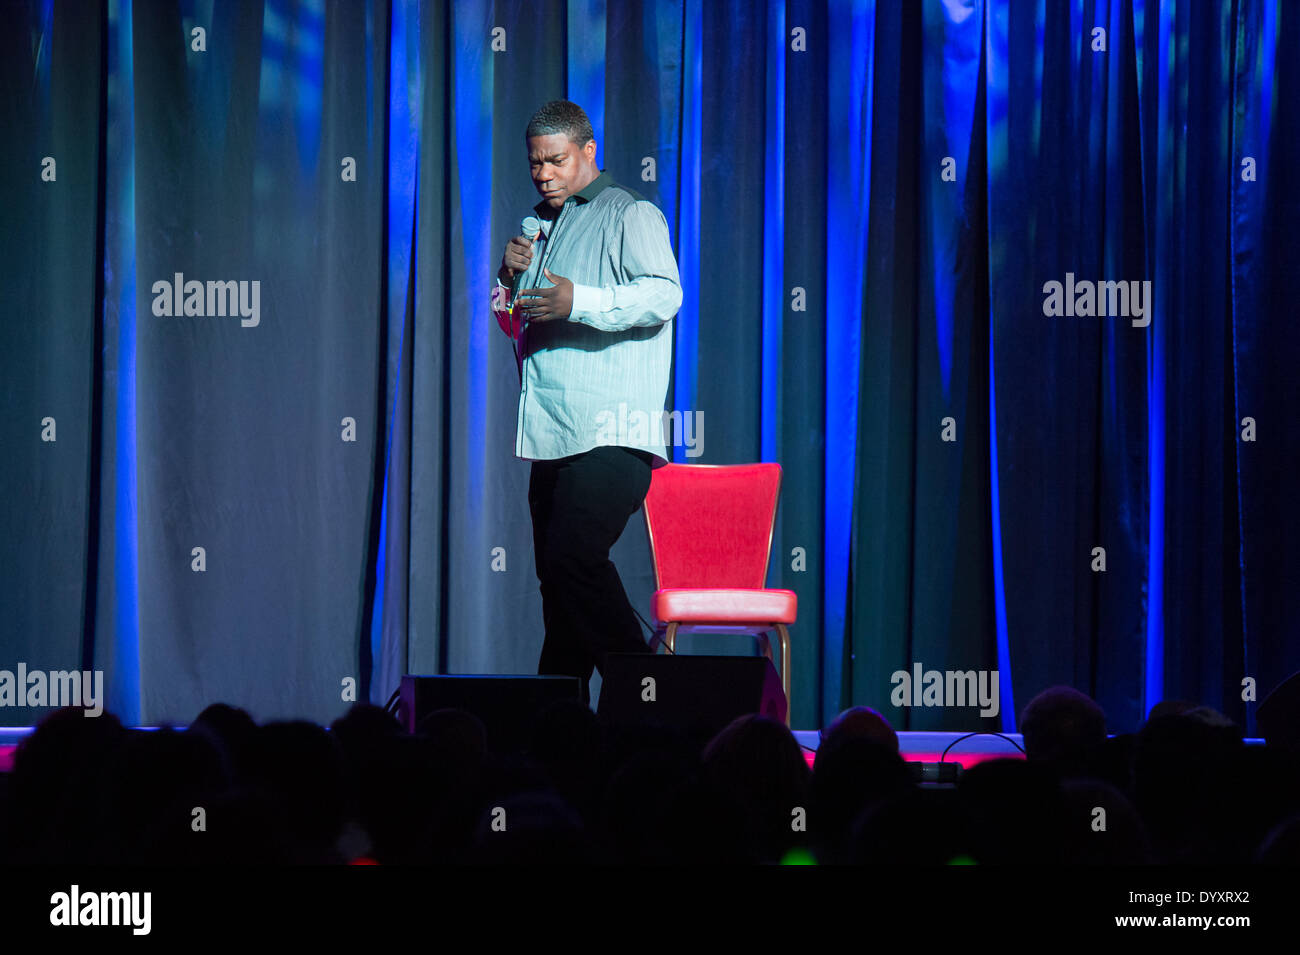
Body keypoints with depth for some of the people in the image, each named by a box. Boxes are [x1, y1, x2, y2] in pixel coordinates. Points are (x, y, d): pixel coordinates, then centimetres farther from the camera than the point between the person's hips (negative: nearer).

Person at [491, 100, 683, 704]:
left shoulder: (629, 215, 0)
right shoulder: (541, 224, 24)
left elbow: (664, 293, -16)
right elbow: (515, 324, 29)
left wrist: (580, 302, -25)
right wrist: (510, 280, 8)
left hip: (610, 430, -8)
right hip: (551, 433, 8)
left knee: (573, 557, -21)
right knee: (556, 575, 6)